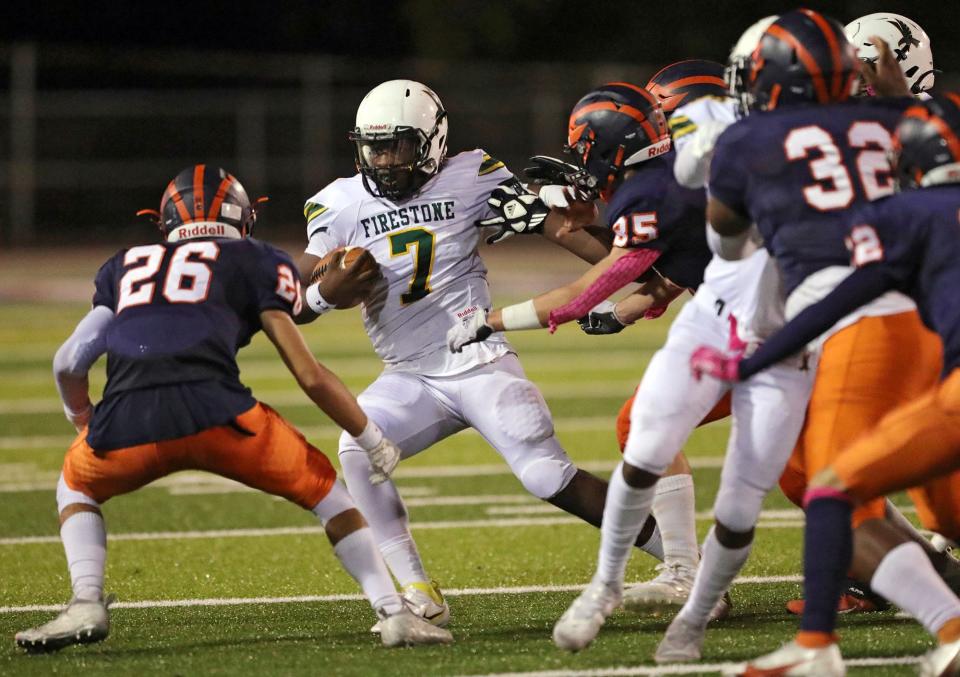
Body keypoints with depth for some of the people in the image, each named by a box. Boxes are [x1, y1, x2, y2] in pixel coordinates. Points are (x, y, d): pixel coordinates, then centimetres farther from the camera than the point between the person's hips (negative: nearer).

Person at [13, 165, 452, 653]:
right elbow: (309, 376, 16)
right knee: (322, 489, 20)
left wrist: (80, 418, 43)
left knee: (77, 488, 34)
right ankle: (394, 614, 9)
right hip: (212, 411, -2)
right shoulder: (253, 262, 22)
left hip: (126, 427, 2)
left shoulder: (128, 266, 31)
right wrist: (372, 441, 28)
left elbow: (69, 361, 22)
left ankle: (86, 606, 12)